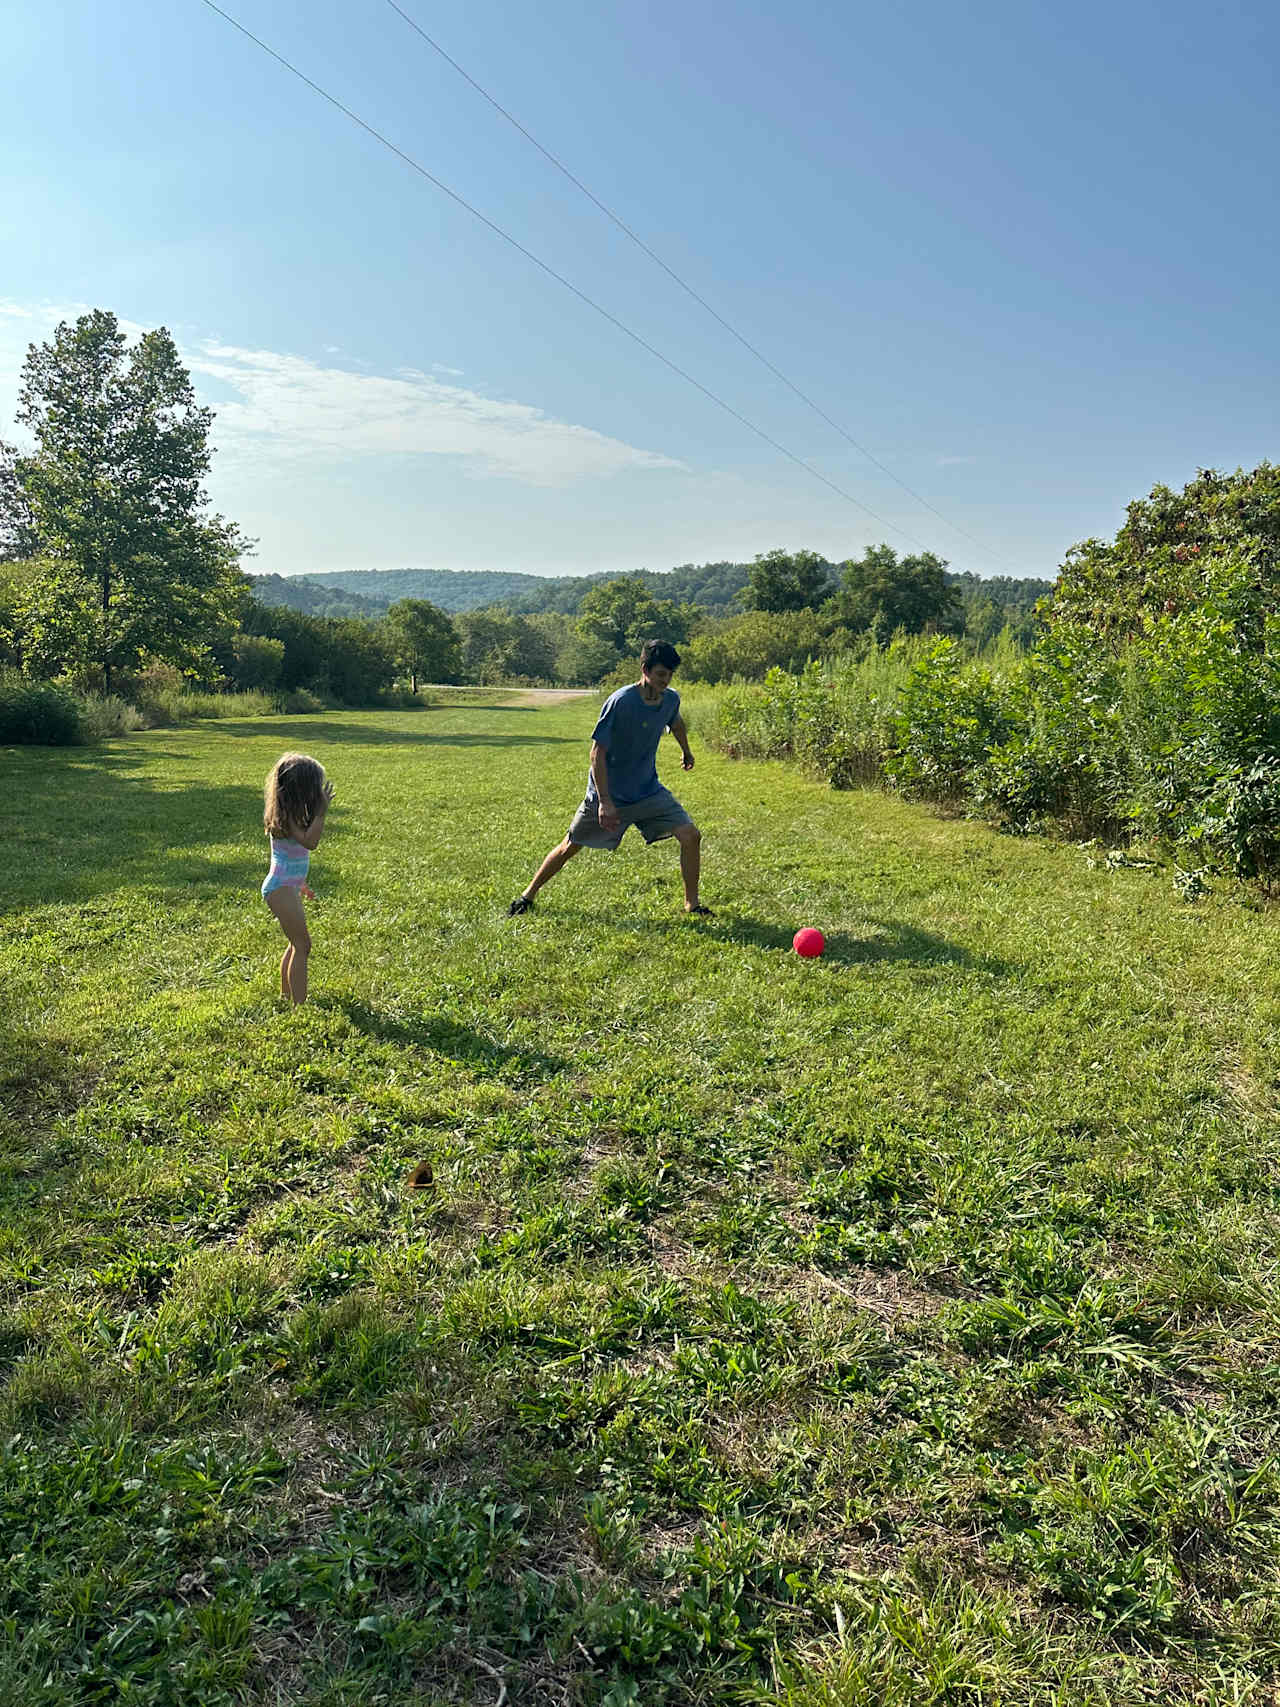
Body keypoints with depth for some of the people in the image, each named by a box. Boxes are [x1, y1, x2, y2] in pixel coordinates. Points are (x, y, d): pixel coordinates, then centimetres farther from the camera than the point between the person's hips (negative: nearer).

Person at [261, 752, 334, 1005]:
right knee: (302, 945, -7)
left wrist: (300, 884, 24)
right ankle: (299, 1005, -3)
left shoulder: (289, 812, 8)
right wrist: (321, 811, -30)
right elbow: (309, 842, -34)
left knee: (297, 943, 18)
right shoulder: (286, 816, -20)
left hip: (288, 886, 10)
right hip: (281, 889, -10)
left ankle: (286, 996, 31)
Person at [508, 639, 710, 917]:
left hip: (649, 791, 5)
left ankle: (692, 903, 7)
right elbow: (598, 752, -21)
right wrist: (605, 801, -26)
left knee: (691, 836, -10)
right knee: (570, 848, 8)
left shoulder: (671, 699, -5)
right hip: (608, 794, -4)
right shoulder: (620, 702, -24)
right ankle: (529, 895, 29)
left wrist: (686, 751, 37)